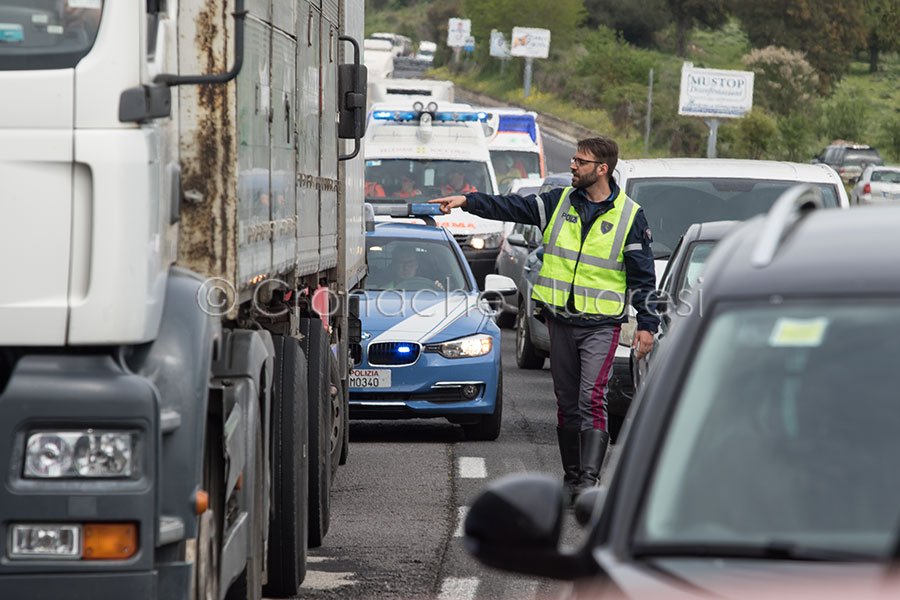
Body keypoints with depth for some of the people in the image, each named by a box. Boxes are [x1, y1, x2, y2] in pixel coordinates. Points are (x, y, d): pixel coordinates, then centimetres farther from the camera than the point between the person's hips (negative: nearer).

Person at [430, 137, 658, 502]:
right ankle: (572, 477, 16)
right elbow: (512, 208, 4)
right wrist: (468, 202, -8)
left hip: (601, 325, -4)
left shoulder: (630, 216, -2)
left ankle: (589, 479, -22)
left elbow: (642, 276, 1)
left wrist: (646, 324, -3)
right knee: (567, 402, 8)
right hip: (560, 321, 4)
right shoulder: (559, 203, 8)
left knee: (591, 399, -16)